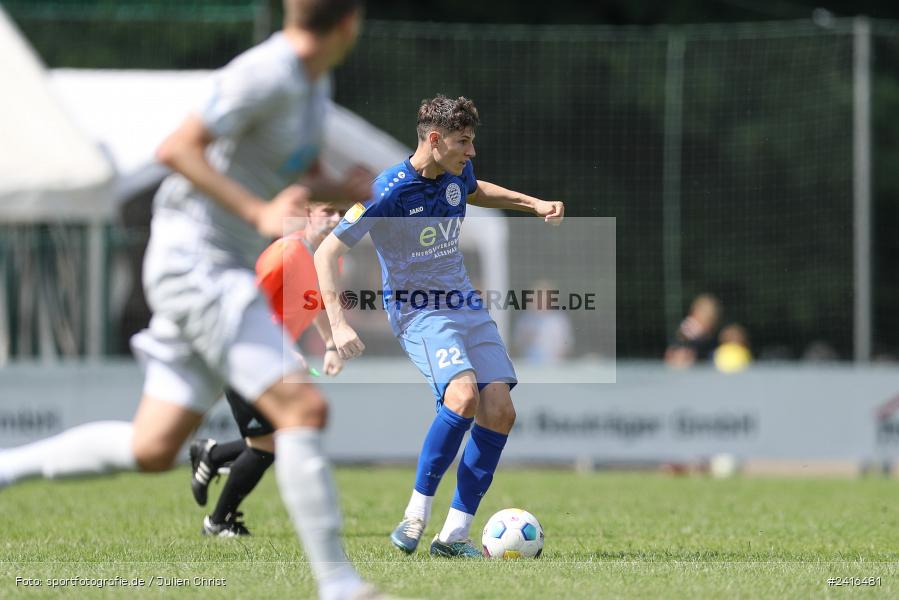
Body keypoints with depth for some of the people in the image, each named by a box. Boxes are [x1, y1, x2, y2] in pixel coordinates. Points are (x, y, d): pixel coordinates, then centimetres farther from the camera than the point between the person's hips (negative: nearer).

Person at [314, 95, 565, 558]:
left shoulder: (457, 174, 2)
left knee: (499, 411, -8)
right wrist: (338, 325, -24)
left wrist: (534, 204, 18)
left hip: (465, 305, 7)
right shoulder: (389, 191, -18)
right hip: (417, 311, -7)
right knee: (465, 395, -30)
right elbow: (326, 252, -16)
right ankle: (416, 513, -16)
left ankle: (455, 534, -3)